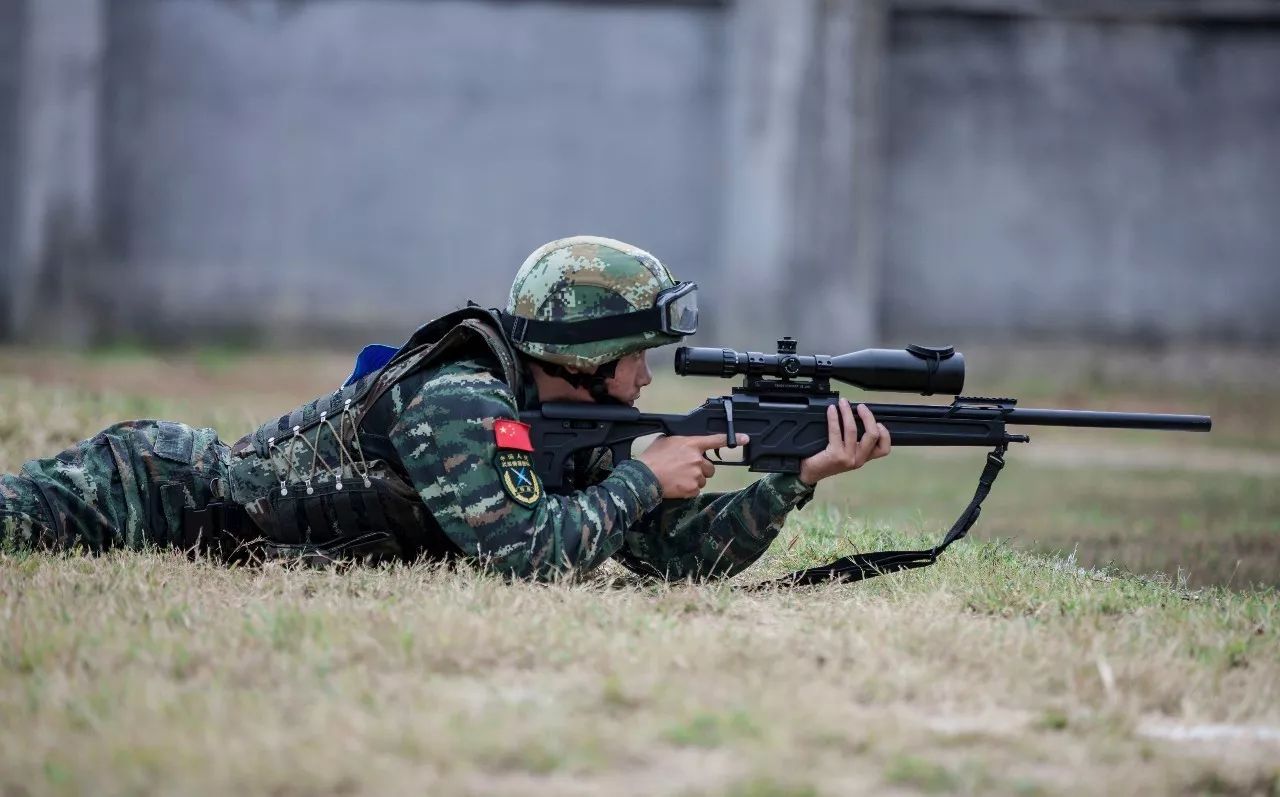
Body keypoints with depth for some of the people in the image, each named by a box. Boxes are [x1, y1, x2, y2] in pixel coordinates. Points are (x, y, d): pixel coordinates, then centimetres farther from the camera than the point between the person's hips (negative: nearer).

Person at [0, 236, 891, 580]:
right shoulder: (459, 404, -30)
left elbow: (678, 552, -3)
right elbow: (530, 552, -40)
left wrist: (799, 477, -15)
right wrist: (644, 475, -28)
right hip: (168, 490, -8)